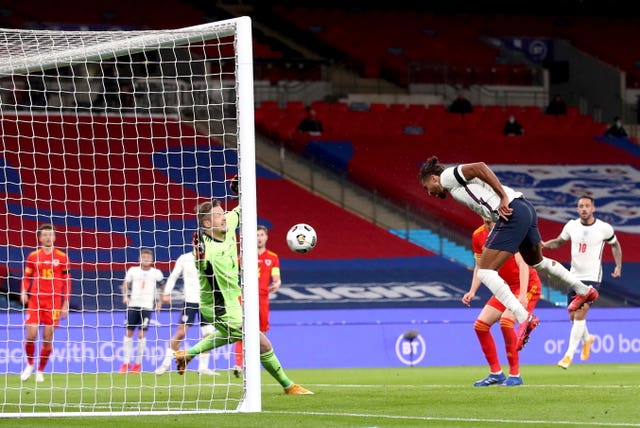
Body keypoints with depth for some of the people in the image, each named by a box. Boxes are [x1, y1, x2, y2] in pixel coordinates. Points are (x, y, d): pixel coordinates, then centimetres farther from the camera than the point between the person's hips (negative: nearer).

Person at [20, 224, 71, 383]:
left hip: (54, 302, 0)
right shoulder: (33, 256, 7)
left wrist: (66, 304, 2)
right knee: (31, 336, -9)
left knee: (47, 340, -1)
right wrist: (24, 292, -5)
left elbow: (67, 281, 7)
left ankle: (40, 371, 14)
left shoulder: (62, 257, 5)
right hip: (35, 300, 0)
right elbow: (26, 277, 14)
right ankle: (30, 365, 16)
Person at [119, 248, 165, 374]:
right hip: (133, 305, 2)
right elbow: (125, 283, 14)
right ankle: (126, 362, 9)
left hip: (147, 306, -2)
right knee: (129, 332, 1)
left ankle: (138, 363, 7)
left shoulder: (156, 273, 3)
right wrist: (125, 296, 0)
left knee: (142, 334, -5)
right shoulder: (133, 270, 5)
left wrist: (160, 301, 6)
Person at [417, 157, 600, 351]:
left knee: (485, 272, -9)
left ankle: (524, 317, -16)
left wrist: (504, 198, -20)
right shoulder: (458, 184, 27)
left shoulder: (447, 176, 2)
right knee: (536, 261, 33)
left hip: (512, 214, -10)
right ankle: (584, 291, 47)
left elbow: (479, 167, -15)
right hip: (525, 209, 10)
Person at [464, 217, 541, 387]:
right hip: (505, 288, 7)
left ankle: (515, 375, -18)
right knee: (480, 324, -1)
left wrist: (523, 295, -36)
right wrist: (472, 291, -2)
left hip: (527, 285, -7)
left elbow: (523, 265, -27)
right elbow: (480, 267, 11)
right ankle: (496, 373, 11)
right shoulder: (478, 236, -1)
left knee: (506, 321, -27)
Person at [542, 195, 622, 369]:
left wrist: (618, 266, 5)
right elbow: (559, 242, 16)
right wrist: (543, 244, -3)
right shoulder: (571, 226, 0)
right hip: (574, 276, 4)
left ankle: (569, 355, -13)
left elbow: (615, 245, 12)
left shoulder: (604, 228, -6)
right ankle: (587, 339, 41)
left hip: (592, 278, -4)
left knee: (580, 315, -16)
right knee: (573, 316, 8)